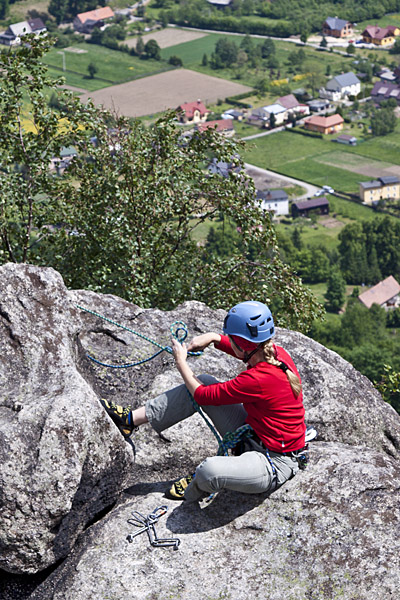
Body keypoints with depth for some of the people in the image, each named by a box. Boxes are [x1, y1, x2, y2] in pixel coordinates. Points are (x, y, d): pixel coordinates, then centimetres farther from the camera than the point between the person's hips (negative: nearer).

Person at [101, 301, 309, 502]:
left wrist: (181, 362, -3)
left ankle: (193, 490, 3)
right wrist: (212, 337, 2)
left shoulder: (259, 379, -32)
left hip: (274, 465, -9)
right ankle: (131, 419, 13)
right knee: (204, 381, 7)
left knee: (209, 471, -36)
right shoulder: (275, 352, -7)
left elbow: (202, 396, -16)